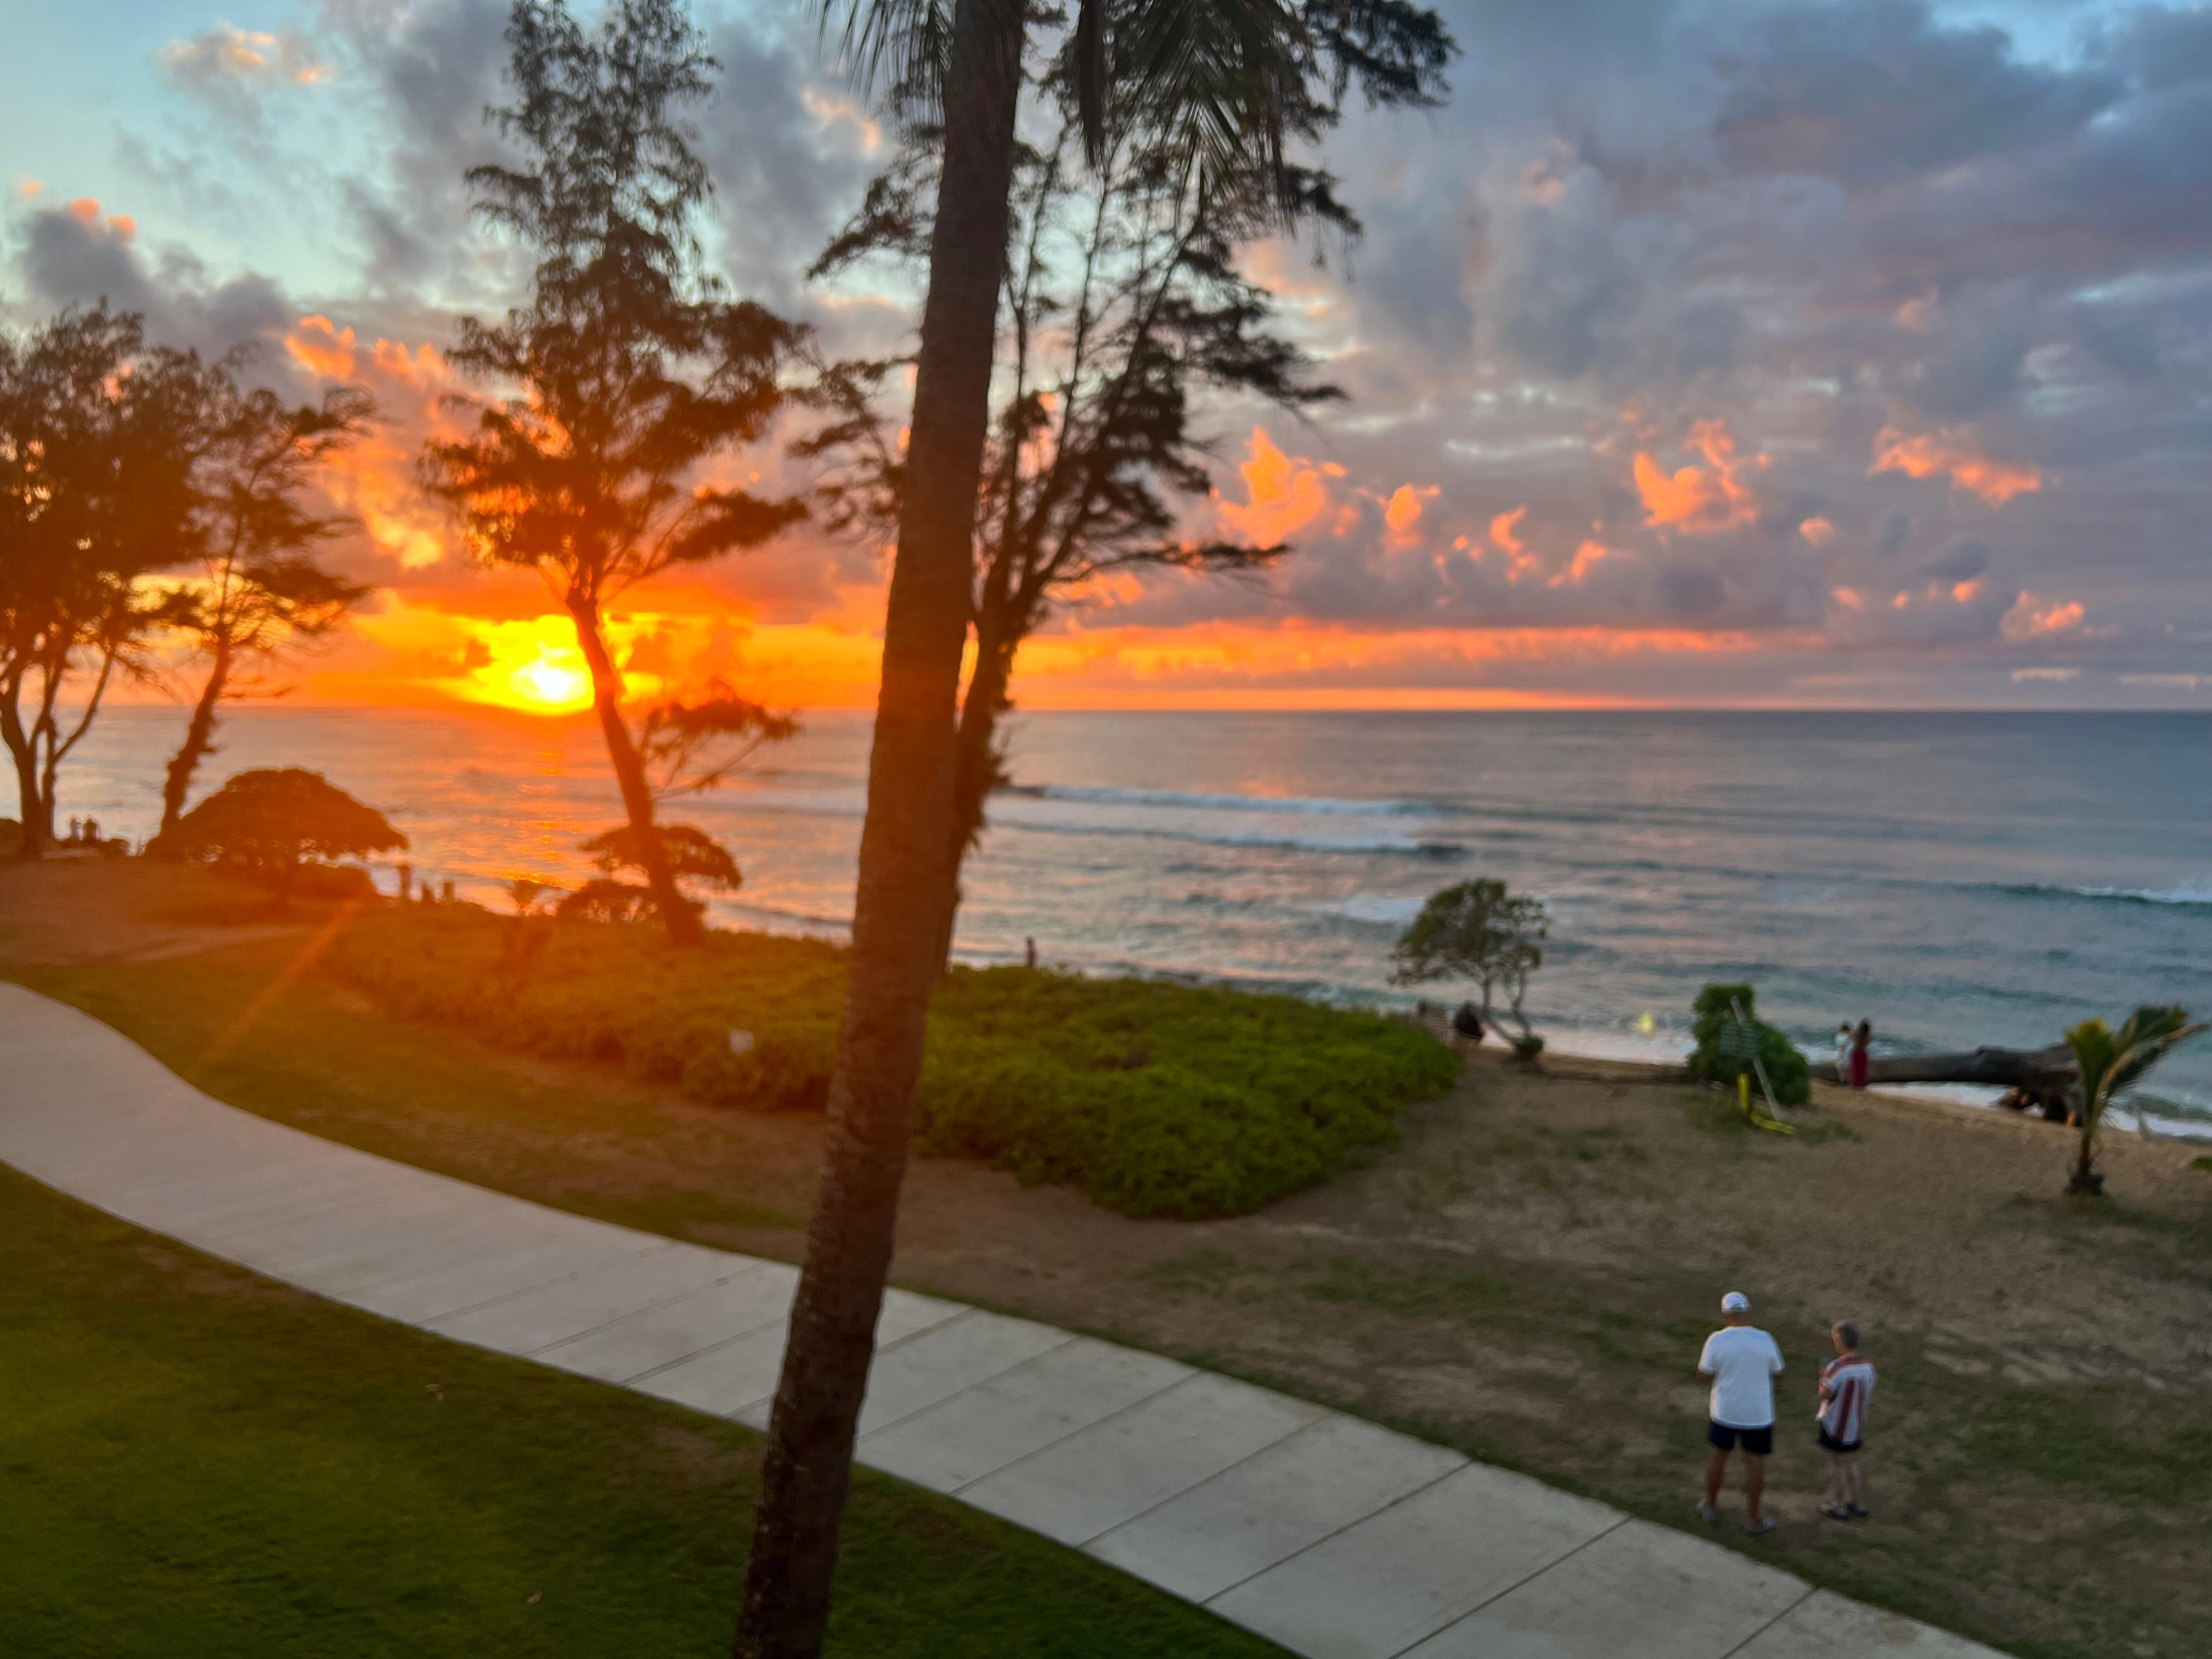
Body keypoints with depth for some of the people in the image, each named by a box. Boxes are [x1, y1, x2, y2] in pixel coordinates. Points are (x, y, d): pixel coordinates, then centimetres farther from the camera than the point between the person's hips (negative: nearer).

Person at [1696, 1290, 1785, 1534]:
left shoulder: (1717, 1340, -16)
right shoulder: (1765, 1340, -13)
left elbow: (1704, 1372, -6)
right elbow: (1776, 1371, 2)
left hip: (1725, 1412, 0)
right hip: (1758, 1414, 0)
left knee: (1717, 1456, 18)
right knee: (1756, 1463, 12)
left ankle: (1711, 1507, 33)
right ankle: (1755, 1518, 23)